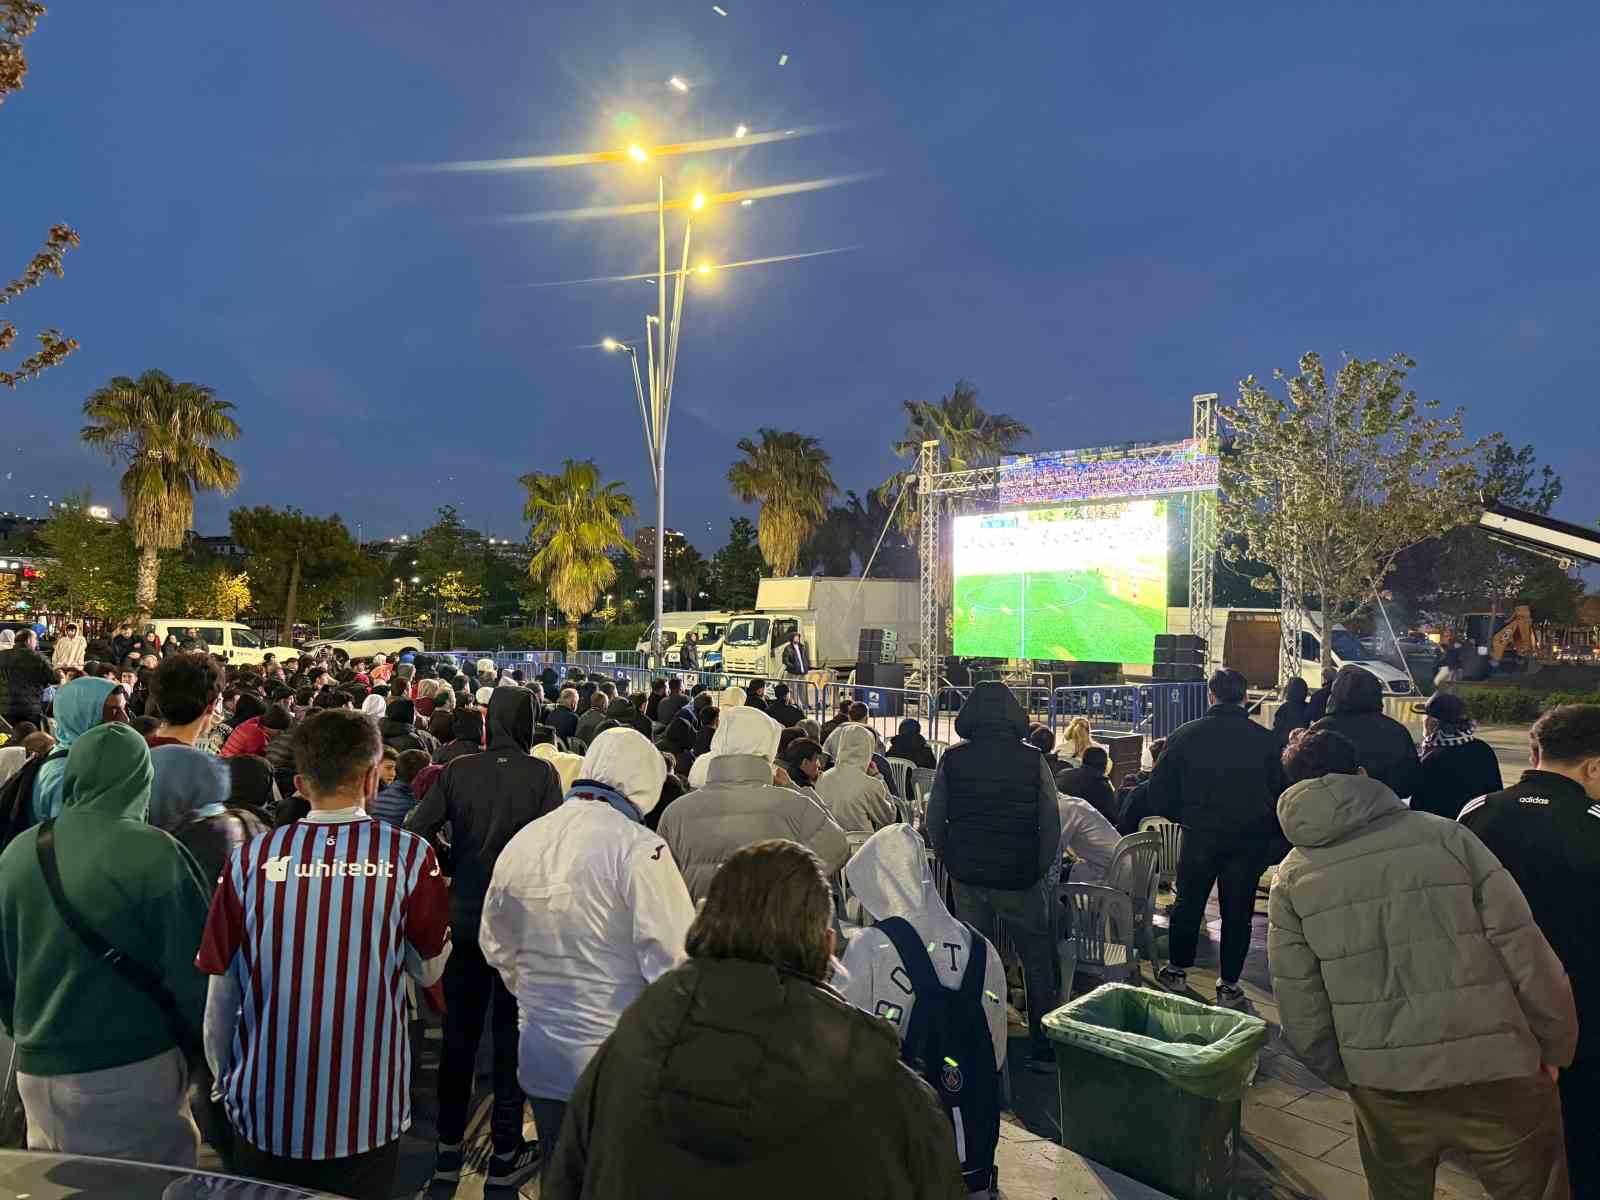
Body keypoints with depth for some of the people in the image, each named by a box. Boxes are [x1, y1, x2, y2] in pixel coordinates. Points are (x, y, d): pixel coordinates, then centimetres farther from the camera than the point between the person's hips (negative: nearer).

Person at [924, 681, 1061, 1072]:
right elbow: (1052, 824, -6)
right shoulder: (1033, 760, -8)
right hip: (1021, 878, -1)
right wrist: (1041, 869, 6)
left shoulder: (952, 760, -4)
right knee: (1038, 964, 12)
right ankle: (1044, 1049, 16)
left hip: (967, 878, 2)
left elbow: (934, 822, 0)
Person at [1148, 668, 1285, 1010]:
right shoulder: (1267, 739, -5)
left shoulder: (1185, 735, -7)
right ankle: (1229, 986, 17)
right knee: (1237, 912, 11)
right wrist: (1272, 837, 11)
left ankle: (1177, 972, 26)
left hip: (1199, 836, 0)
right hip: (1250, 841, 0)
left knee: (1188, 904, 15)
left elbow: (1160, 790, -3)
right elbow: (1282, 792, 0)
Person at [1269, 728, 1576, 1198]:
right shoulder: (1444, 835, -5)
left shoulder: (1292, 877, -1)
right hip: (1497, 1075, -1)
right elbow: (1525, 952, -6)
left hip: (1385, 1089, 1)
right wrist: (1555, 1048, 8)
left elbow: (1300, 1008, -1)